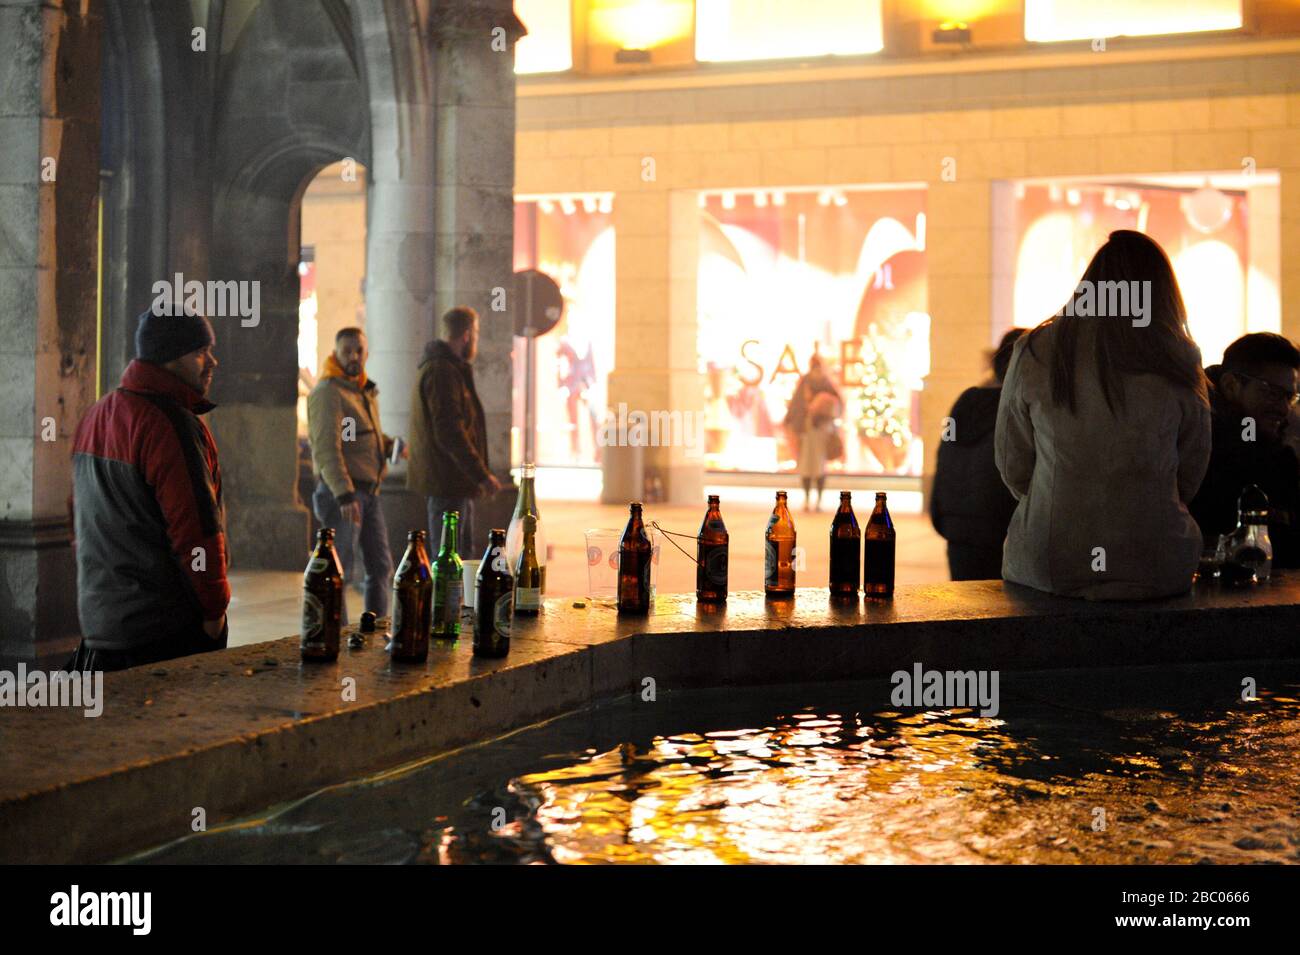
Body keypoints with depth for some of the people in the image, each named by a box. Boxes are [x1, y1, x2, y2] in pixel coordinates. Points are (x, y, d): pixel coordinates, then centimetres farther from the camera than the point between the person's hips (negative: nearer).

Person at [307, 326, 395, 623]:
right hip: (341, 493, -9)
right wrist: (345, 495, -29)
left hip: (369, 491, 9)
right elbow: (327, 449, -20)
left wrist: (391, 445, 6)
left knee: (381, 567, 12)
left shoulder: (367, 392, 16)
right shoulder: (328, 392, -12)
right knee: (338, 570, -3)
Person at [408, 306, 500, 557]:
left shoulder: (449, 369, 18)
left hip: (457, 482, 11)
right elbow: (450, 433, -23)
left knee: (464, 557, 15)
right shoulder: (441, 372, -16)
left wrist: (478, 473, 21)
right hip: (447, 480, -11)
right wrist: (482, 474, -22)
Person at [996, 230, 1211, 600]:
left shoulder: (1032, 352, -3)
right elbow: (1191, 473, 8)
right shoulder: (1178, 361, -3)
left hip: (1046, 567, 0)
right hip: (1154, 568, 0)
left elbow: (1012, 462, 6)